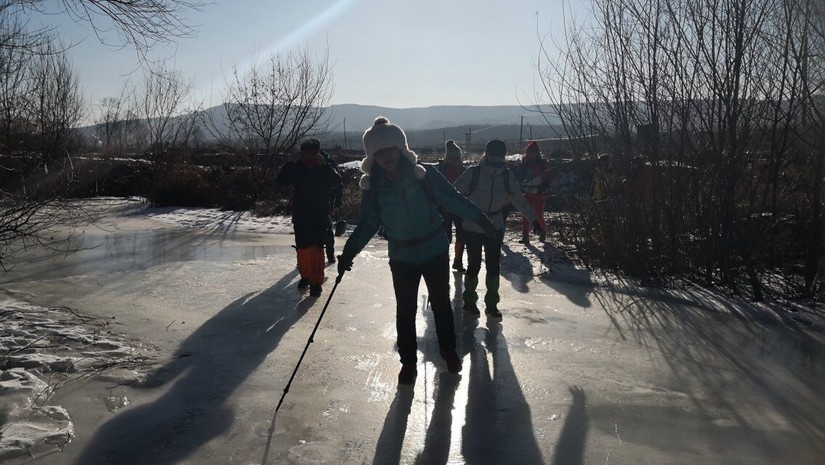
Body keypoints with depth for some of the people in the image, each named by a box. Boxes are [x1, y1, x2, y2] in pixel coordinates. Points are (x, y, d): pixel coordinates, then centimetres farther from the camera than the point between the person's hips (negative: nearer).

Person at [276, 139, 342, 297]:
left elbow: (336, 181, -24)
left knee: (317, 248, -7)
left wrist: (323, 164, -30)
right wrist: (291, 162, -20)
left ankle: (316, 281, 0)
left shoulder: (325, 169, -6)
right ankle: (305, 275, 32)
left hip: (320, 217, -3)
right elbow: (281, 179, -12)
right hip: (300, 216, 3)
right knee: (303, 248, 13)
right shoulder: (297, 168, 0)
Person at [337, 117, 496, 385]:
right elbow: (368, 223, 0)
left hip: (435, 251, -1)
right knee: (405, 310, 9)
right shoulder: (373, 186, -8)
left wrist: (479, 219, -10)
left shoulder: (424, 175, -16)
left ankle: (449, 352, 36)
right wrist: (349, 252, -10)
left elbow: (453, 200, -8)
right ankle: (408, 362, 27)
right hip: (401, 257, 1)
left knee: (441, 304, 14)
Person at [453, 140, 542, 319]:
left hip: (495, 228, 3)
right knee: (474, 264, 3)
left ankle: (491, 303, 21)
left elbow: (519, 199, 7)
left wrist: (533, 219, 9)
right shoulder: (473, 172, -14)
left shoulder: (507, 175, -2)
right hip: (472, 228, -3)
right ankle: (469, 300, 23)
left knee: (493, 266, 7)